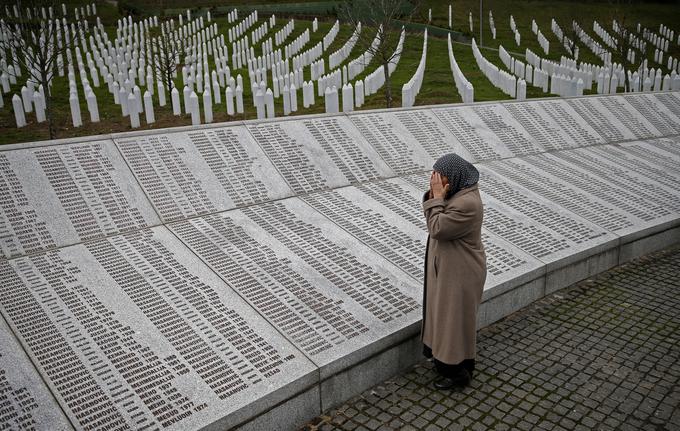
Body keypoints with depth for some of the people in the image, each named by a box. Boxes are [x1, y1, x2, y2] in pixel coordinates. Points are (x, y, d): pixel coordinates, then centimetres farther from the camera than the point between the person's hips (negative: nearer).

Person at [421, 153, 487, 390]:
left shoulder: (467, 204, -30)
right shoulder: (458, 191, 1)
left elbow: (437, 229, -26)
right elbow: (435, 220, 6)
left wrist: (437, 198, -23)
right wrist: (433, 195, -10)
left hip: (460, 272, -10)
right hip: (449, 266, 10)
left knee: (456, 317, 5)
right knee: (446, 313, 22)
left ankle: (459, 372, 23)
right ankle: (448, 358, 41)